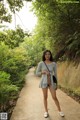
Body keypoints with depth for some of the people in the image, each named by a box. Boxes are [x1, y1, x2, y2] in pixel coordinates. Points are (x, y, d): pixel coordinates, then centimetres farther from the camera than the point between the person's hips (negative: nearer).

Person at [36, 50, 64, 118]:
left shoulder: (54, 64, -2)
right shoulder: (41, 63, -6)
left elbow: (55, 74, 3)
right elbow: (37, 73, -2)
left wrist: (56, 84, 4)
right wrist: (43, 72, -20)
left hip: (51, 82, 1)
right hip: (44, 82, 0)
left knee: (54, 97, 4)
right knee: (45, 97, 8)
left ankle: (60, 111, 22)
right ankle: (46, 111, 24)